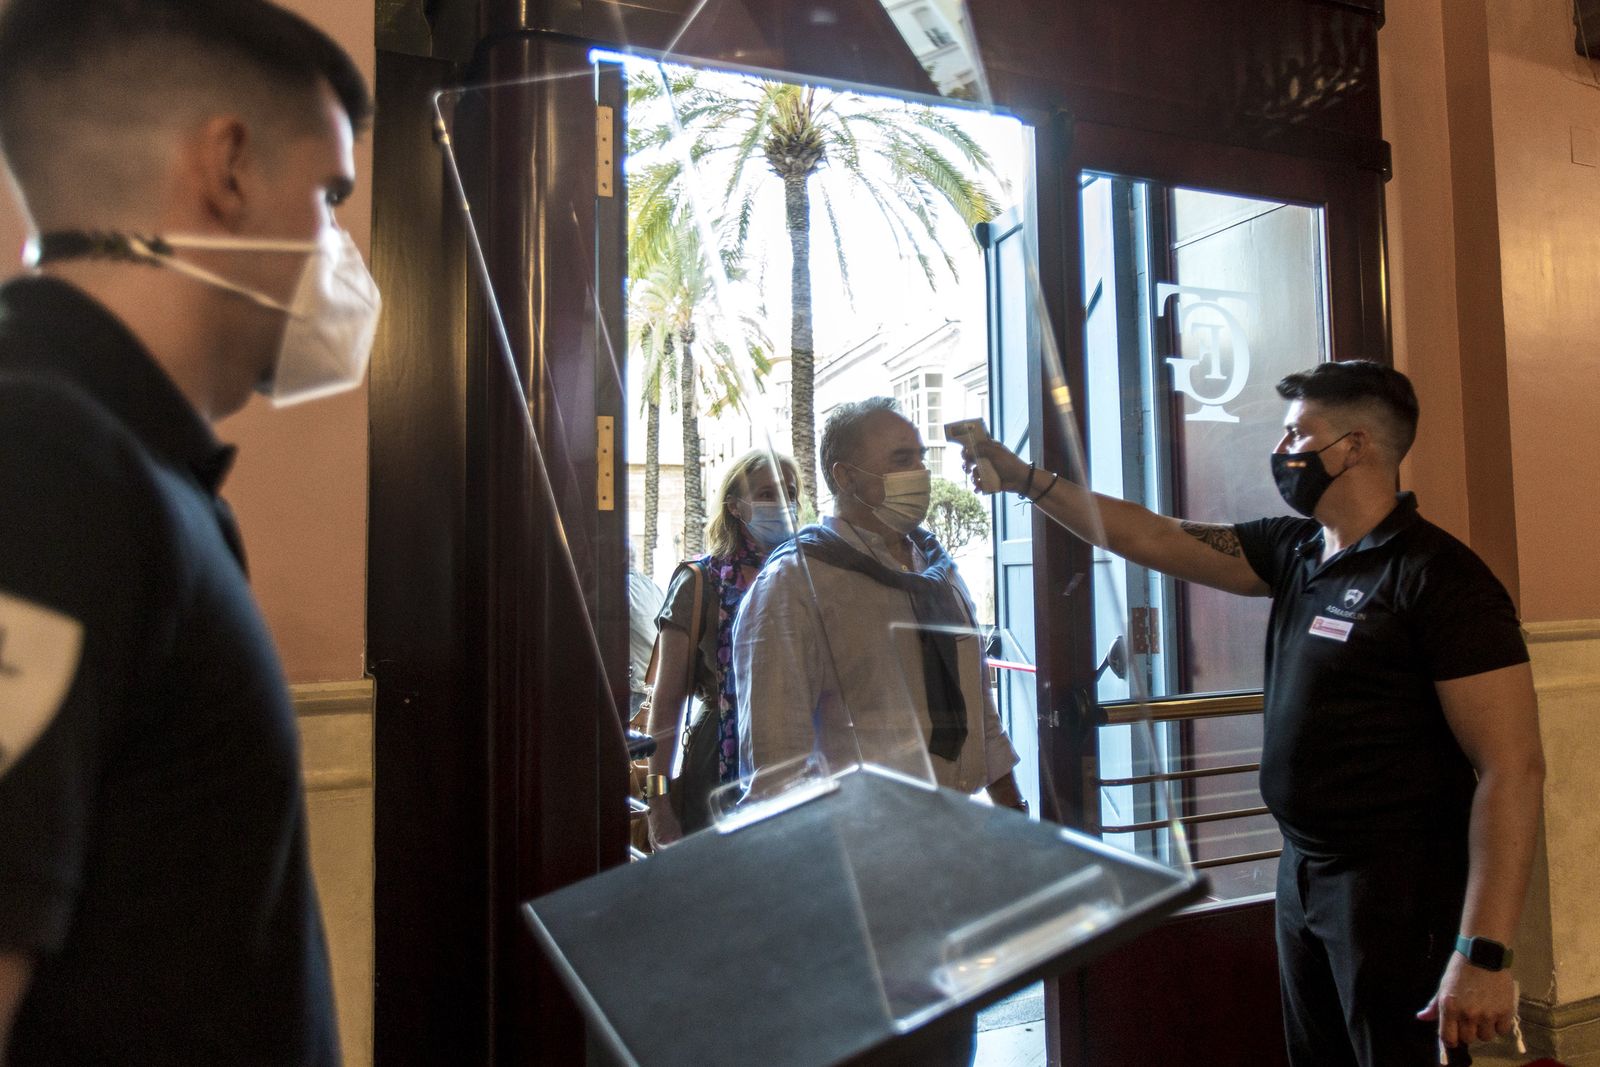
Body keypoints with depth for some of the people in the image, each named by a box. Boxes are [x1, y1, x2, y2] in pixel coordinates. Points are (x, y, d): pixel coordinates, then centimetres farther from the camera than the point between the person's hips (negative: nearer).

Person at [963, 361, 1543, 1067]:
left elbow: (1513, 768, -19)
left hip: (1400, 894, -7)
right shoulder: (1294, 551, 4)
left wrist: (1484, 955, -23)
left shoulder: (1439, 577, -17)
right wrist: (1024, 477, 3)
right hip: (1303, 871, 7)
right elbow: (1156, 541, 6)